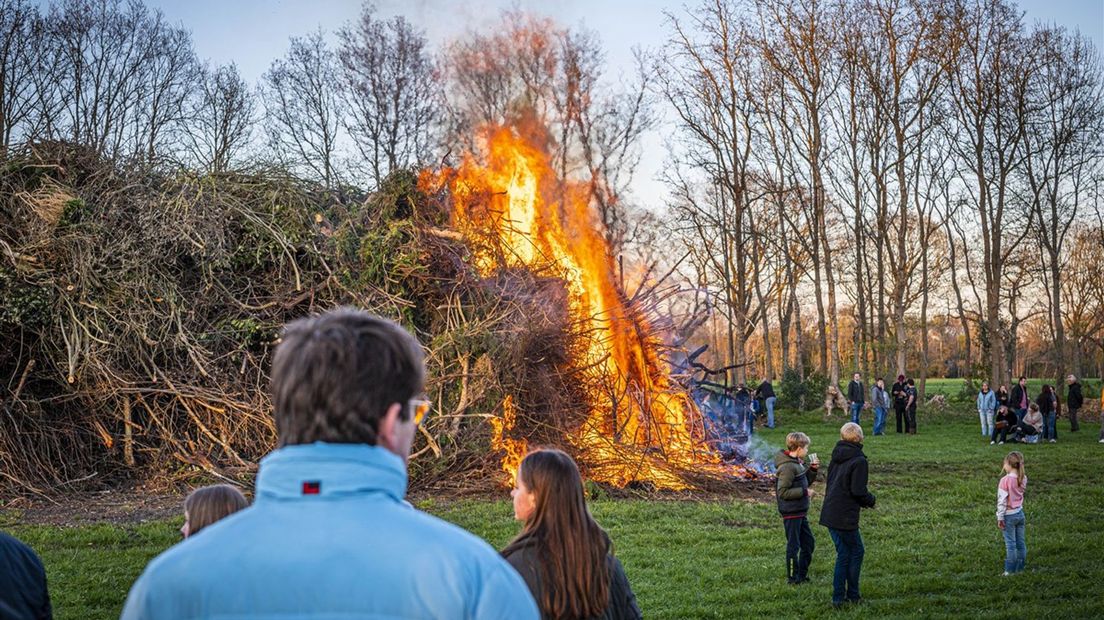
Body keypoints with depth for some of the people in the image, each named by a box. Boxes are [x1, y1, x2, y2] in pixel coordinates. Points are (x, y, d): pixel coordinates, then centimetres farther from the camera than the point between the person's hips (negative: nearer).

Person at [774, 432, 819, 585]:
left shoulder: (797, 463, 8)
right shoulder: (787, 467, -21)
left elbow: (805, 482, 19)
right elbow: (783, 492, -23)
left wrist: (812, 470, 4)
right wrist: (805, 492, -20)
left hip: (800, 512, 10)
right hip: (791, 513, -10)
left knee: (809, 543, 17)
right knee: (793, 546, 3)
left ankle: (802, 574, 29)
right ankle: (793, 578, 16)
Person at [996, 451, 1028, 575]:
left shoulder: (1005, 480, -21)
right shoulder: (1023, 478, -3)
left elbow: (1002, 500, -18)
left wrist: (1000, 518, -10)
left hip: (1009, 515, -6)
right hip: (1020, 513, 6)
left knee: (1010, 544, 2)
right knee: (1020, 542, 12)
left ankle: (1010, 570, 8)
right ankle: (1020, 567, 21)